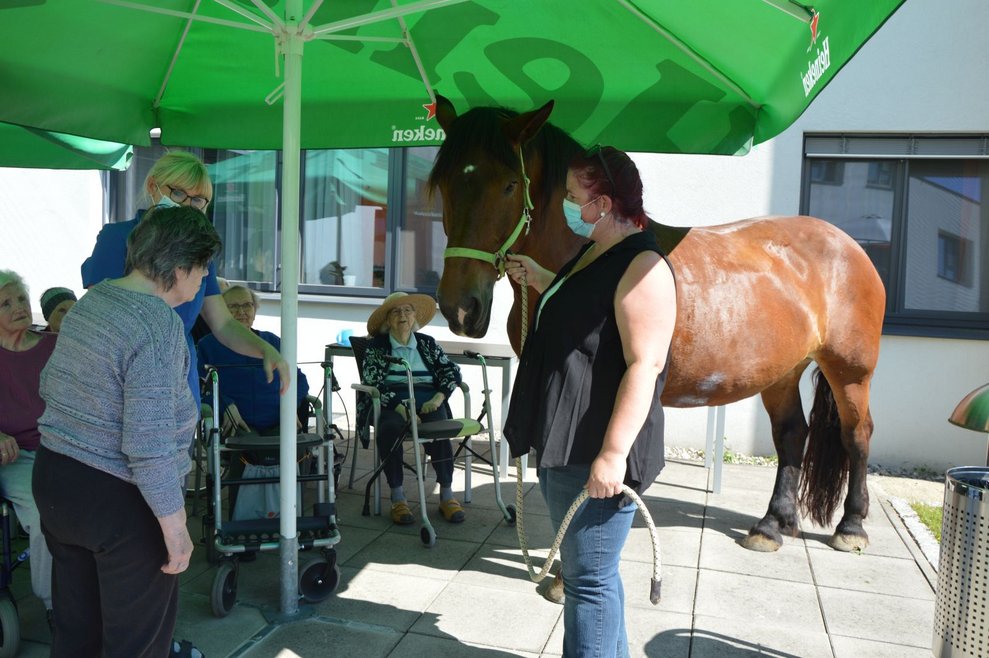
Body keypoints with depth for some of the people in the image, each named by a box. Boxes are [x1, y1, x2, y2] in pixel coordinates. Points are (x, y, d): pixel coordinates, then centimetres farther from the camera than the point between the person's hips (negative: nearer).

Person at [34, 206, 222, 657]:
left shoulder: (90, 300, 5)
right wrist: (175, 528, -18)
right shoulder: (159, 324, -22)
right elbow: (149, 443, -25)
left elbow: (50, 384, 18)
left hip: (54, 479, 9)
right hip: (120, 501, -8)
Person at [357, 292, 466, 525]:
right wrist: (399, 407, -18)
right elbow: (371, 383, -1)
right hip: (391, 403, -1)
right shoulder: (376, 346, 14)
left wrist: (438, 398, -9)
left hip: (427, 400, 2)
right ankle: (397, 498, -27)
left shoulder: (427, 343, 21)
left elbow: (451, 371, 12)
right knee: (390, 428, -35)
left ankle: (447, 495, -22)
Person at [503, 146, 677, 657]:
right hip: (560, 444, 11)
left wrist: (613, 453, -28)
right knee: (589, 571, 22)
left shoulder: (642, 265, -19)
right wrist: (536, 277, 27)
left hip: (595, 456, -10)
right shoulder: (593, 252, 12)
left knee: (589, 579, 1)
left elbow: (645, 364, -25)